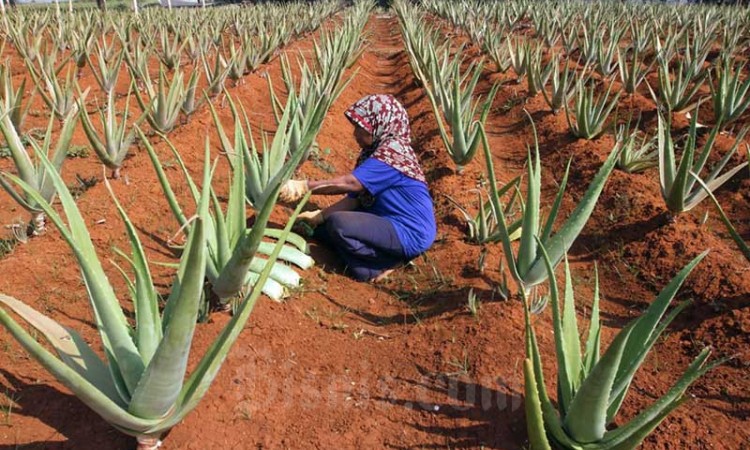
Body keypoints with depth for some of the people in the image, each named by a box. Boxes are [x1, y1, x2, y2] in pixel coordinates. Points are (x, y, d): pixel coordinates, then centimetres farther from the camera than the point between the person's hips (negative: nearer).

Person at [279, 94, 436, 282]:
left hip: (410, 233, -11)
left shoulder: (392, 155, -19)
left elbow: (349, 183, -30)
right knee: (322, 226, 10)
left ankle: (382, 265, -7)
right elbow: (354, 198, 7)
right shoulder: (375, 152, 11)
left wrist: (303, 187, -29)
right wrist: (319, 216, -2)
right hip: (393, 223, 11)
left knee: (338, 223, -28)